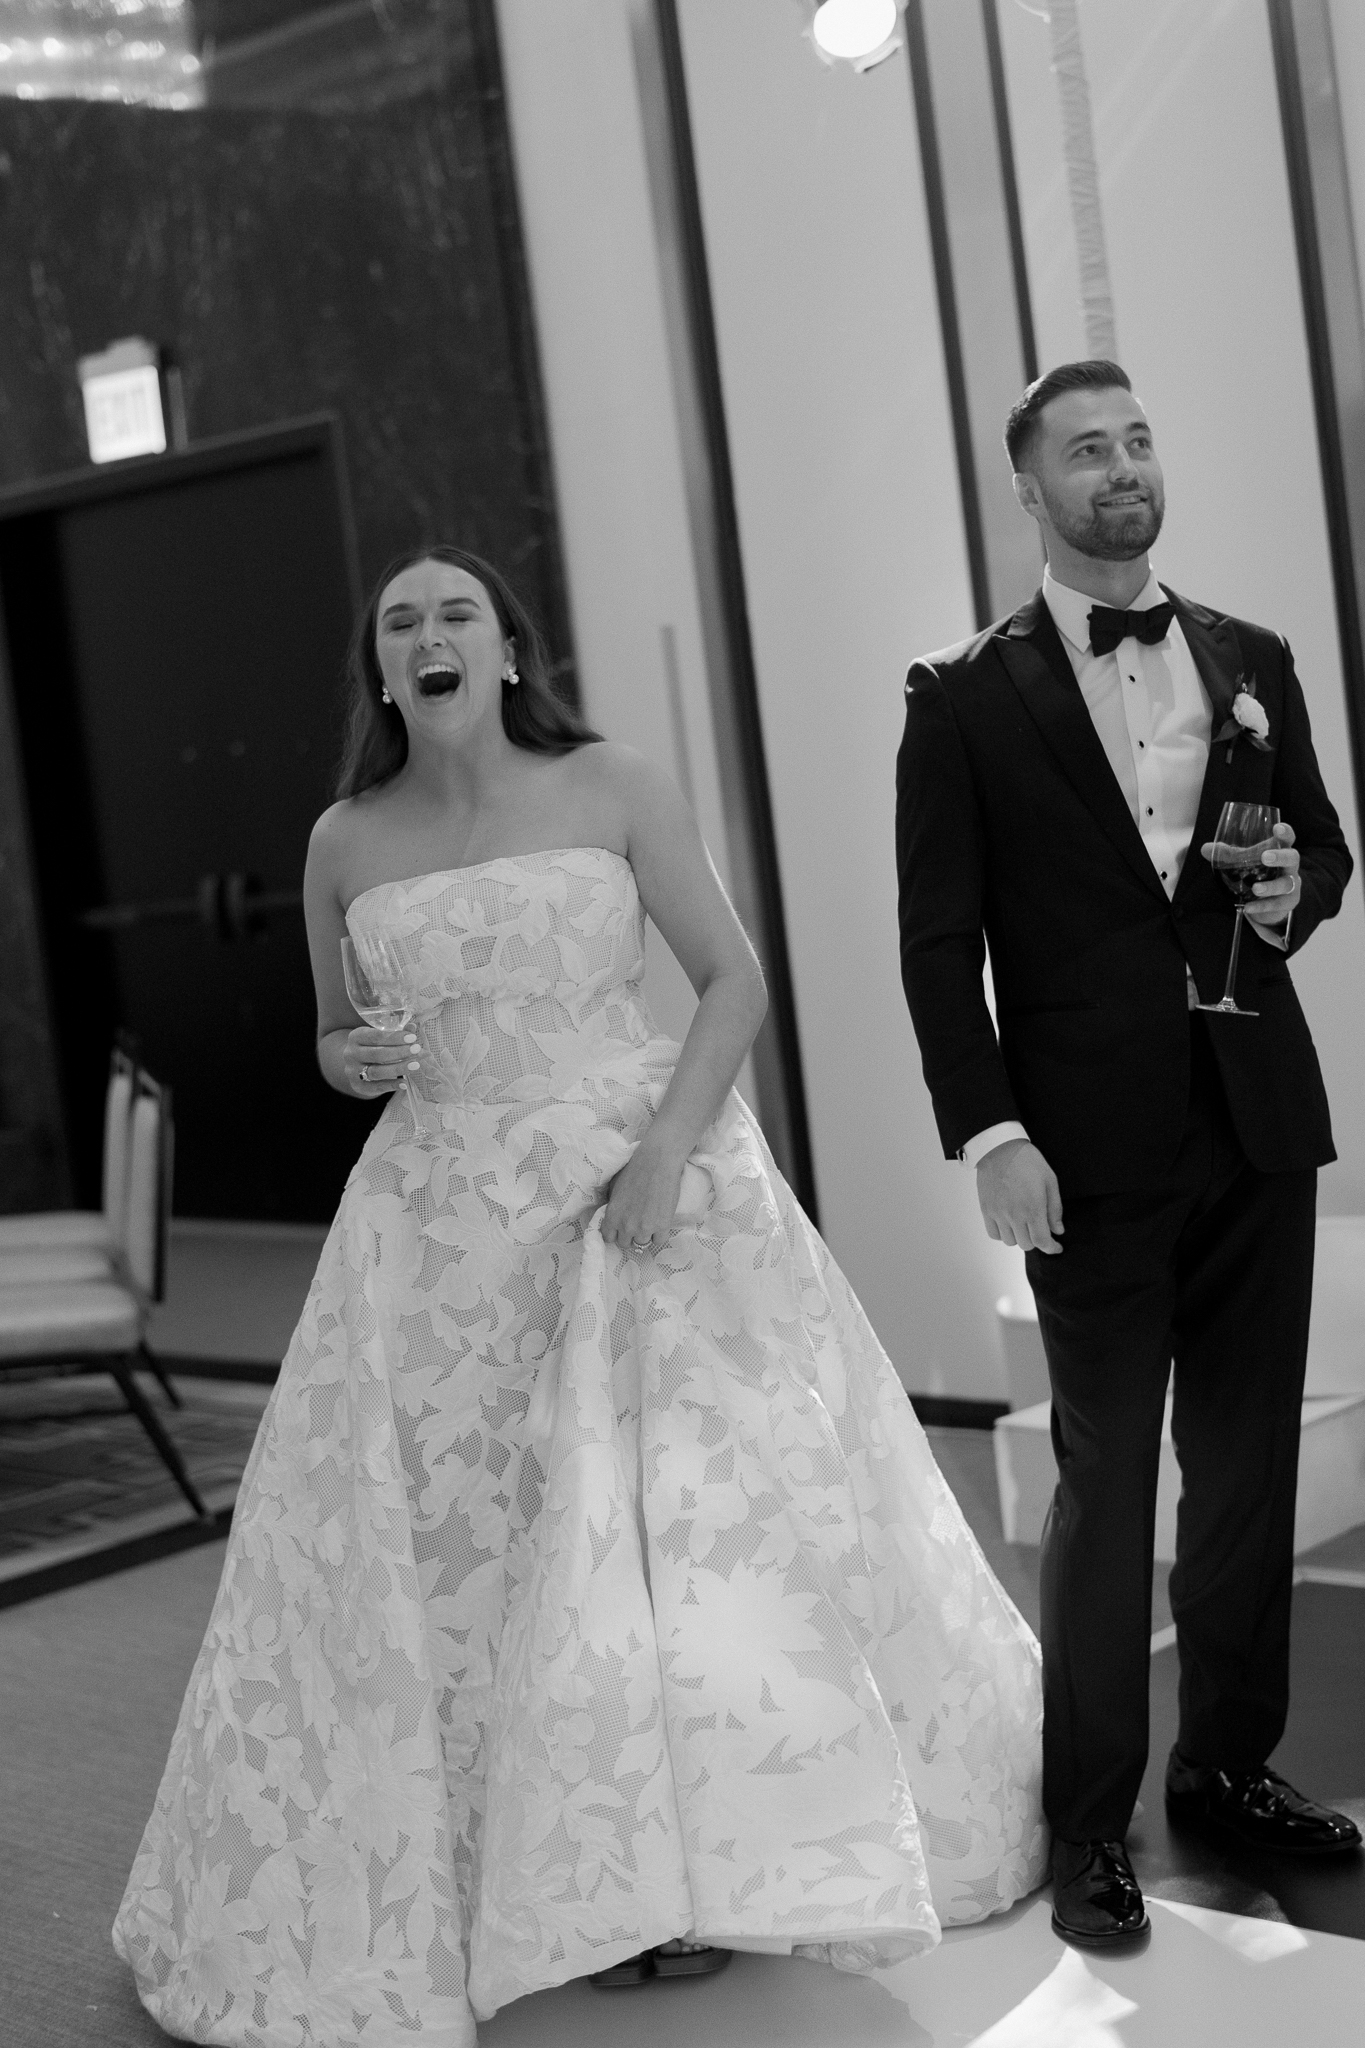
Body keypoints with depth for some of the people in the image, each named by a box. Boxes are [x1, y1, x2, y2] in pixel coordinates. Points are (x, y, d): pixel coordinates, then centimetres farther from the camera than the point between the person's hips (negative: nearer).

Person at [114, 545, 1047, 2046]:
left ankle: (718, 1855, 19)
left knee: (704, 1503, -1)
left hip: (650, 1191, -2)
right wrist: (351, 1060, -8)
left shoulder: (610, 789, -3)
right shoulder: (345, 843, 4)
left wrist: (668, 1145, -15)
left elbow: (734, 979, -2)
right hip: (449, 1226, 3)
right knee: (450, 1542, 3)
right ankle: (582, 1876, 20)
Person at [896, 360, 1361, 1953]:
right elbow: (938, 942, -5)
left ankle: (1229, 1763, 28)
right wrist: (989, 1136, -14)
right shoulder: (968, 700, -2)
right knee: (1106, 1482, 1)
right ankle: (1089, 1828, 13)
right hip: (1096, 1148, -4)